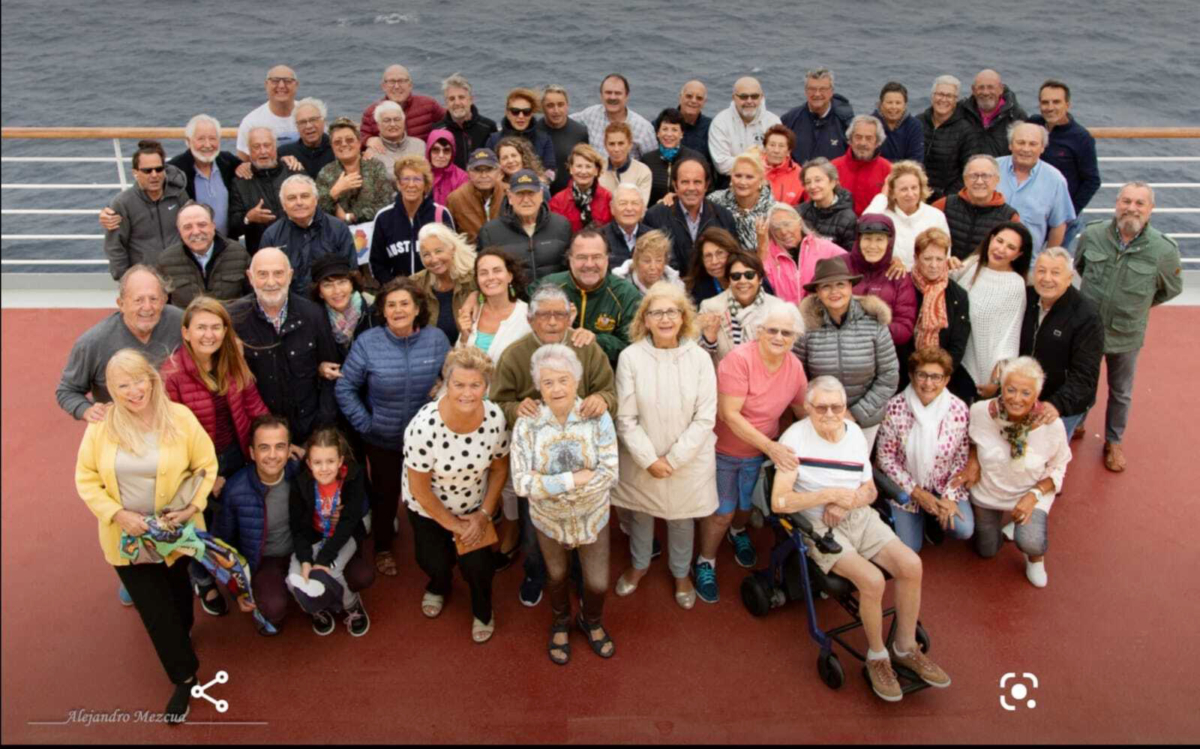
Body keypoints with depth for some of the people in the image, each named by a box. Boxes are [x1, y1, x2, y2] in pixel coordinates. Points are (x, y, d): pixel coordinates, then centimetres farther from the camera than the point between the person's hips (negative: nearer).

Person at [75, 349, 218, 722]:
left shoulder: (180, 417, -15)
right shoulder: (100, 426, -12)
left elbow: (207, 465, -7)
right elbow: (86, 479, -5)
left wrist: (192, 507, -19)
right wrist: (117, 514, -18)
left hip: (176, 531, 0)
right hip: (126, 536, 0)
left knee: (178, 594, 25)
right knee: (154, 610, 8)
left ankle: (180, 637, 56)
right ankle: (185, 677, 26)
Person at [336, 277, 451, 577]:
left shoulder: (437, 338, -11)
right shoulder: (367, 343, -15)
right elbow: (345, 388, -9)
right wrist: (364, 423, -12)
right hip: (383, 440, -1)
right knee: (385, 494, 18)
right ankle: (383, 548, 44)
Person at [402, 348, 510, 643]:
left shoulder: (495, 417, -24)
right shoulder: (424, 425, -34)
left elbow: (499, 467, -6)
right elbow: (419, 488, -22)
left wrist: (484, 514, -7)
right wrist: (452, 523, -11)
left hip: (474, 505, 2)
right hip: (428, 508, -2)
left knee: (478, 565, -1)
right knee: (436, 562, 11)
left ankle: (483, 611, 34)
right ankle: (439, 587, 51)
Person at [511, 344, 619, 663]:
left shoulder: (598, 418, -22)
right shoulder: (527, 425, -22)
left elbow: (610, 474, -25)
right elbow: (522, 483, -26)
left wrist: (553, 487, -28)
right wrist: (574, 478, -31)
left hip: (592, 516, 0)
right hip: (548, 519, 0)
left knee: (598, 583, 12)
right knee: (557, 576, 24)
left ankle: (592, 622, 47)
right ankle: (560, 623, 55)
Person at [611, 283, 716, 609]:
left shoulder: (700, 358, -11)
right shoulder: (630, 357, -14)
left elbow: (705, 418, -10)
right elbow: (625, 418, -10)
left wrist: (673, 459, -13)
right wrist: (649, 459, -14)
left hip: (688, 461, 0)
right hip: (641, 460, 0)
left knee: (681, 519, 17)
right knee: (640, 514, 20)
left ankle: (681, 573, 43)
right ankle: (639, 565, 47)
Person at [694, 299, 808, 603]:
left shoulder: (795, 367, -9)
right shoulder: (739, 359, -28)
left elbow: (804, 410, 6)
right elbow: (729, 414, -29)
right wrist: (770, 446, -33)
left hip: (762, 451, 5)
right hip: (724, 450, -5)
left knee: (747, 504, 24)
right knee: (722, 512, 5)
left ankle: (738, 533, 57)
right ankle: (705, 563, 29)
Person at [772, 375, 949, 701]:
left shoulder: (855, 433, 7)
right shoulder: (794, 438, -12)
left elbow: (870, 491, 13)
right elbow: (779, 501, -19)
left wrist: (847, 502, -10)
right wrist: (830, 494, -23)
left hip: (860, 517, 6)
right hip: (819, 526, -6)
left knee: (911, 564, -15)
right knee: (872, 579, -26)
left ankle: (906, 649, 7)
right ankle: (877, 658, 1)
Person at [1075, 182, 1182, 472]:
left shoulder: (1164, 250, -21)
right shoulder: (1092, 234, -17)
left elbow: (1171, 289, 0)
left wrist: (1137, 305, 5)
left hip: (1127, 335, 0)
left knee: (1121, 393, 20)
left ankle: (1113, 441, 43)